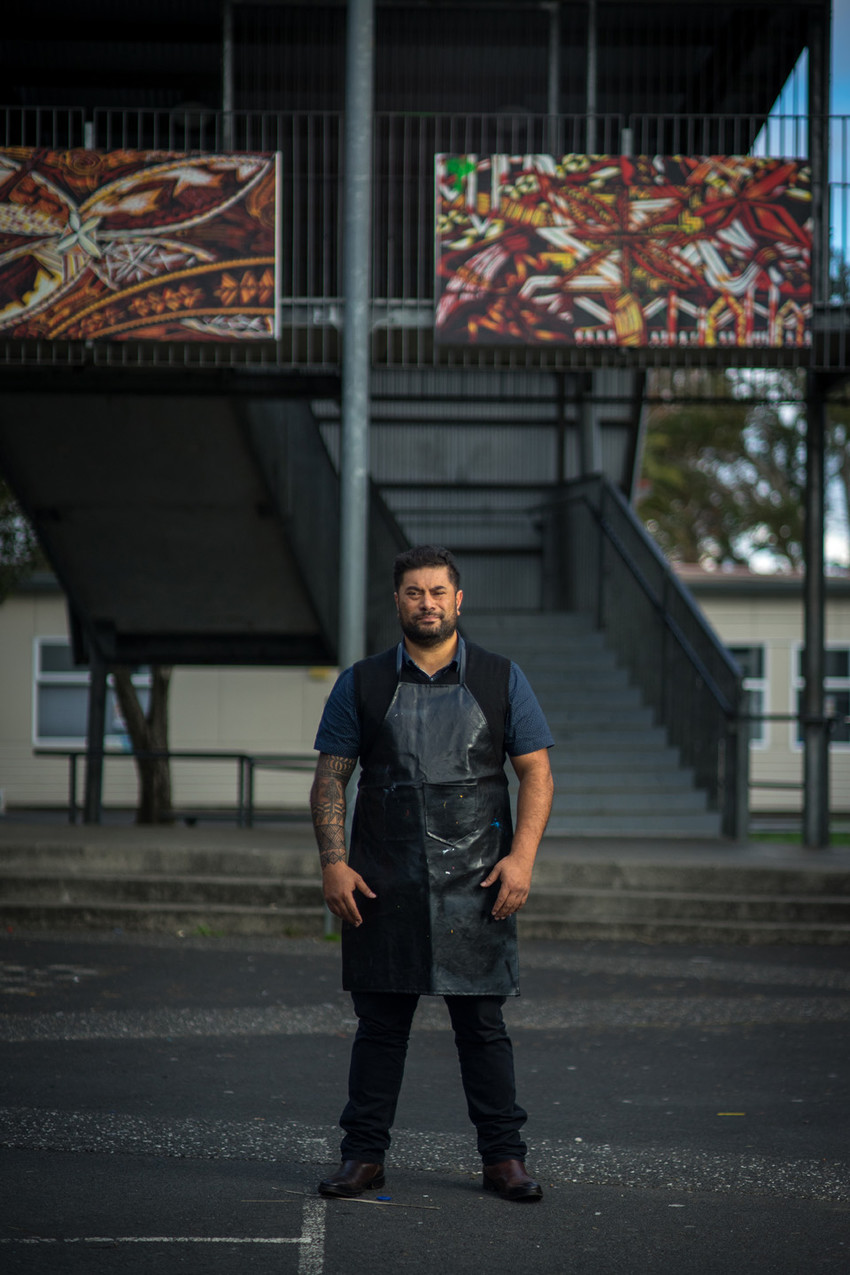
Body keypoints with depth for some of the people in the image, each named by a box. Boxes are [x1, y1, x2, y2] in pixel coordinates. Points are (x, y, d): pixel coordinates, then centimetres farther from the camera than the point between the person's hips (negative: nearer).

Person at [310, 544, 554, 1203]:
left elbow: (536, 773, 4)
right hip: (383, 885, 1)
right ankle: (365, 1155, 13)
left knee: (483, 1024, 2)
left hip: (476, 884, 0)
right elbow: (330, 778, 6)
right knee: (380, 1022, 4)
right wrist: (334, 862, -6)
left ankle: (504, 1157, 11)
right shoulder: (361, 685, 7)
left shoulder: (501, 679, 6)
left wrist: (522, 857, -8)